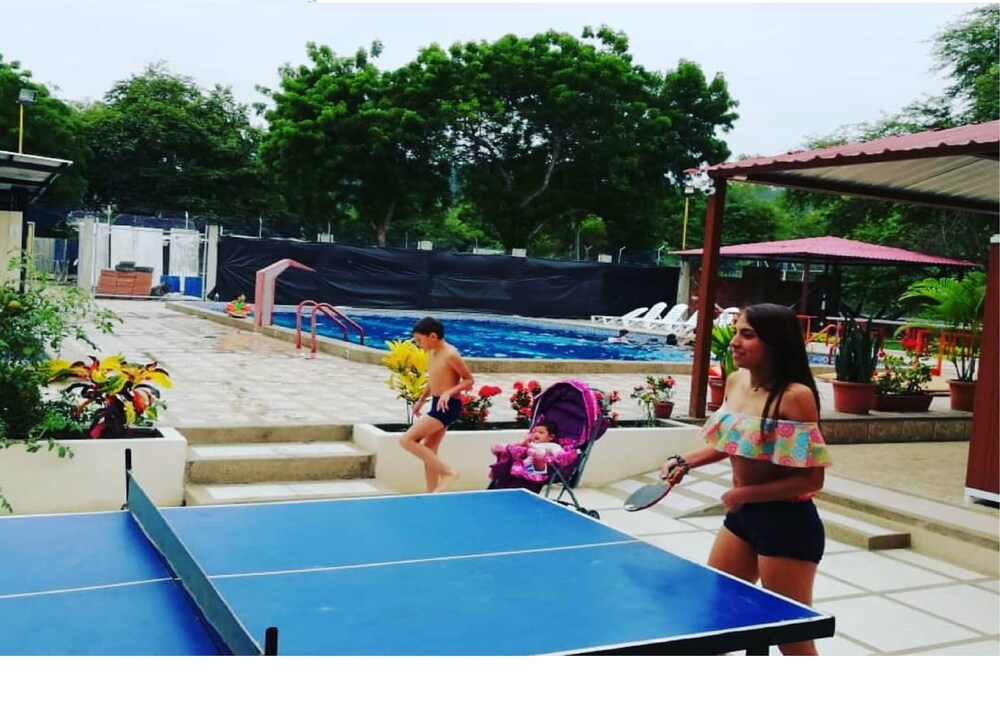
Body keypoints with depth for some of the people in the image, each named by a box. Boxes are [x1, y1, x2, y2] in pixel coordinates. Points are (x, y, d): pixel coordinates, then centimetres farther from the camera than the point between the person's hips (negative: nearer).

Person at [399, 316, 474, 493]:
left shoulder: (450, 355, -17)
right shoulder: (433, 353, 9)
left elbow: (469, 380, -14)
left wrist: (449, 392, -26)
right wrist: (421, 400, 24)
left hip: (448, 406, -9)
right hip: (437, 405, 9)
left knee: (407, 440, -14)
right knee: (429, 452, 12)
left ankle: (447, 472, -10)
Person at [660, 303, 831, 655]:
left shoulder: (795, 395, -23)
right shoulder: (736, 381, 0)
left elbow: (812, 479, -23)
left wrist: (744, 494, -20)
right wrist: (684, 461, 4)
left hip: (787, 523, -8)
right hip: (741, 516, 8)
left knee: (793, 640, 4)